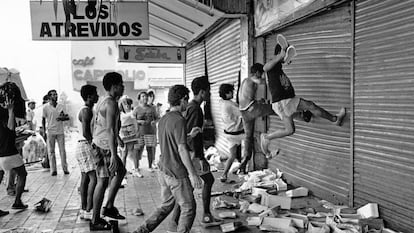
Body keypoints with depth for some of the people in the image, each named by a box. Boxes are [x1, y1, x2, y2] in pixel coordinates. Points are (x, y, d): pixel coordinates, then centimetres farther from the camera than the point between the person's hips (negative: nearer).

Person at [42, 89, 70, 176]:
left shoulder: (61, 106, 6)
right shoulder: (46, 107, 0)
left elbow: (67, 117, 8)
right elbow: (43, 119, 6)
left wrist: (62, 118, -13)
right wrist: (44, 130, 0)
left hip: (60, 131, 1)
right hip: (50, 132, -1)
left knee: (62, 150, 1)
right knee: (51, 151, 2)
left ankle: (65, 168, 7)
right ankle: (53, 170, 8)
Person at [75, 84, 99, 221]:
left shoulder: (88, 110, 17)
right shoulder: (86, 111, -15)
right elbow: (85, 132, -22)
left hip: (85, 146, 11)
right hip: (85, 146, -11)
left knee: (85, 178, 11)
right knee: (94, 178, -12)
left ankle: (84, 210, 15)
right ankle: (88, 211, -11)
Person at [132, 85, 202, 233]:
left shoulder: (163, 119, 9)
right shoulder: (179, 120, -18)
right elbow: (182, 150, -21)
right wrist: (193, 174, -17)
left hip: (164, 171, 8)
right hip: (177, 173, -8)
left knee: (165, 206, 19)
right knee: (188, 207, 8)